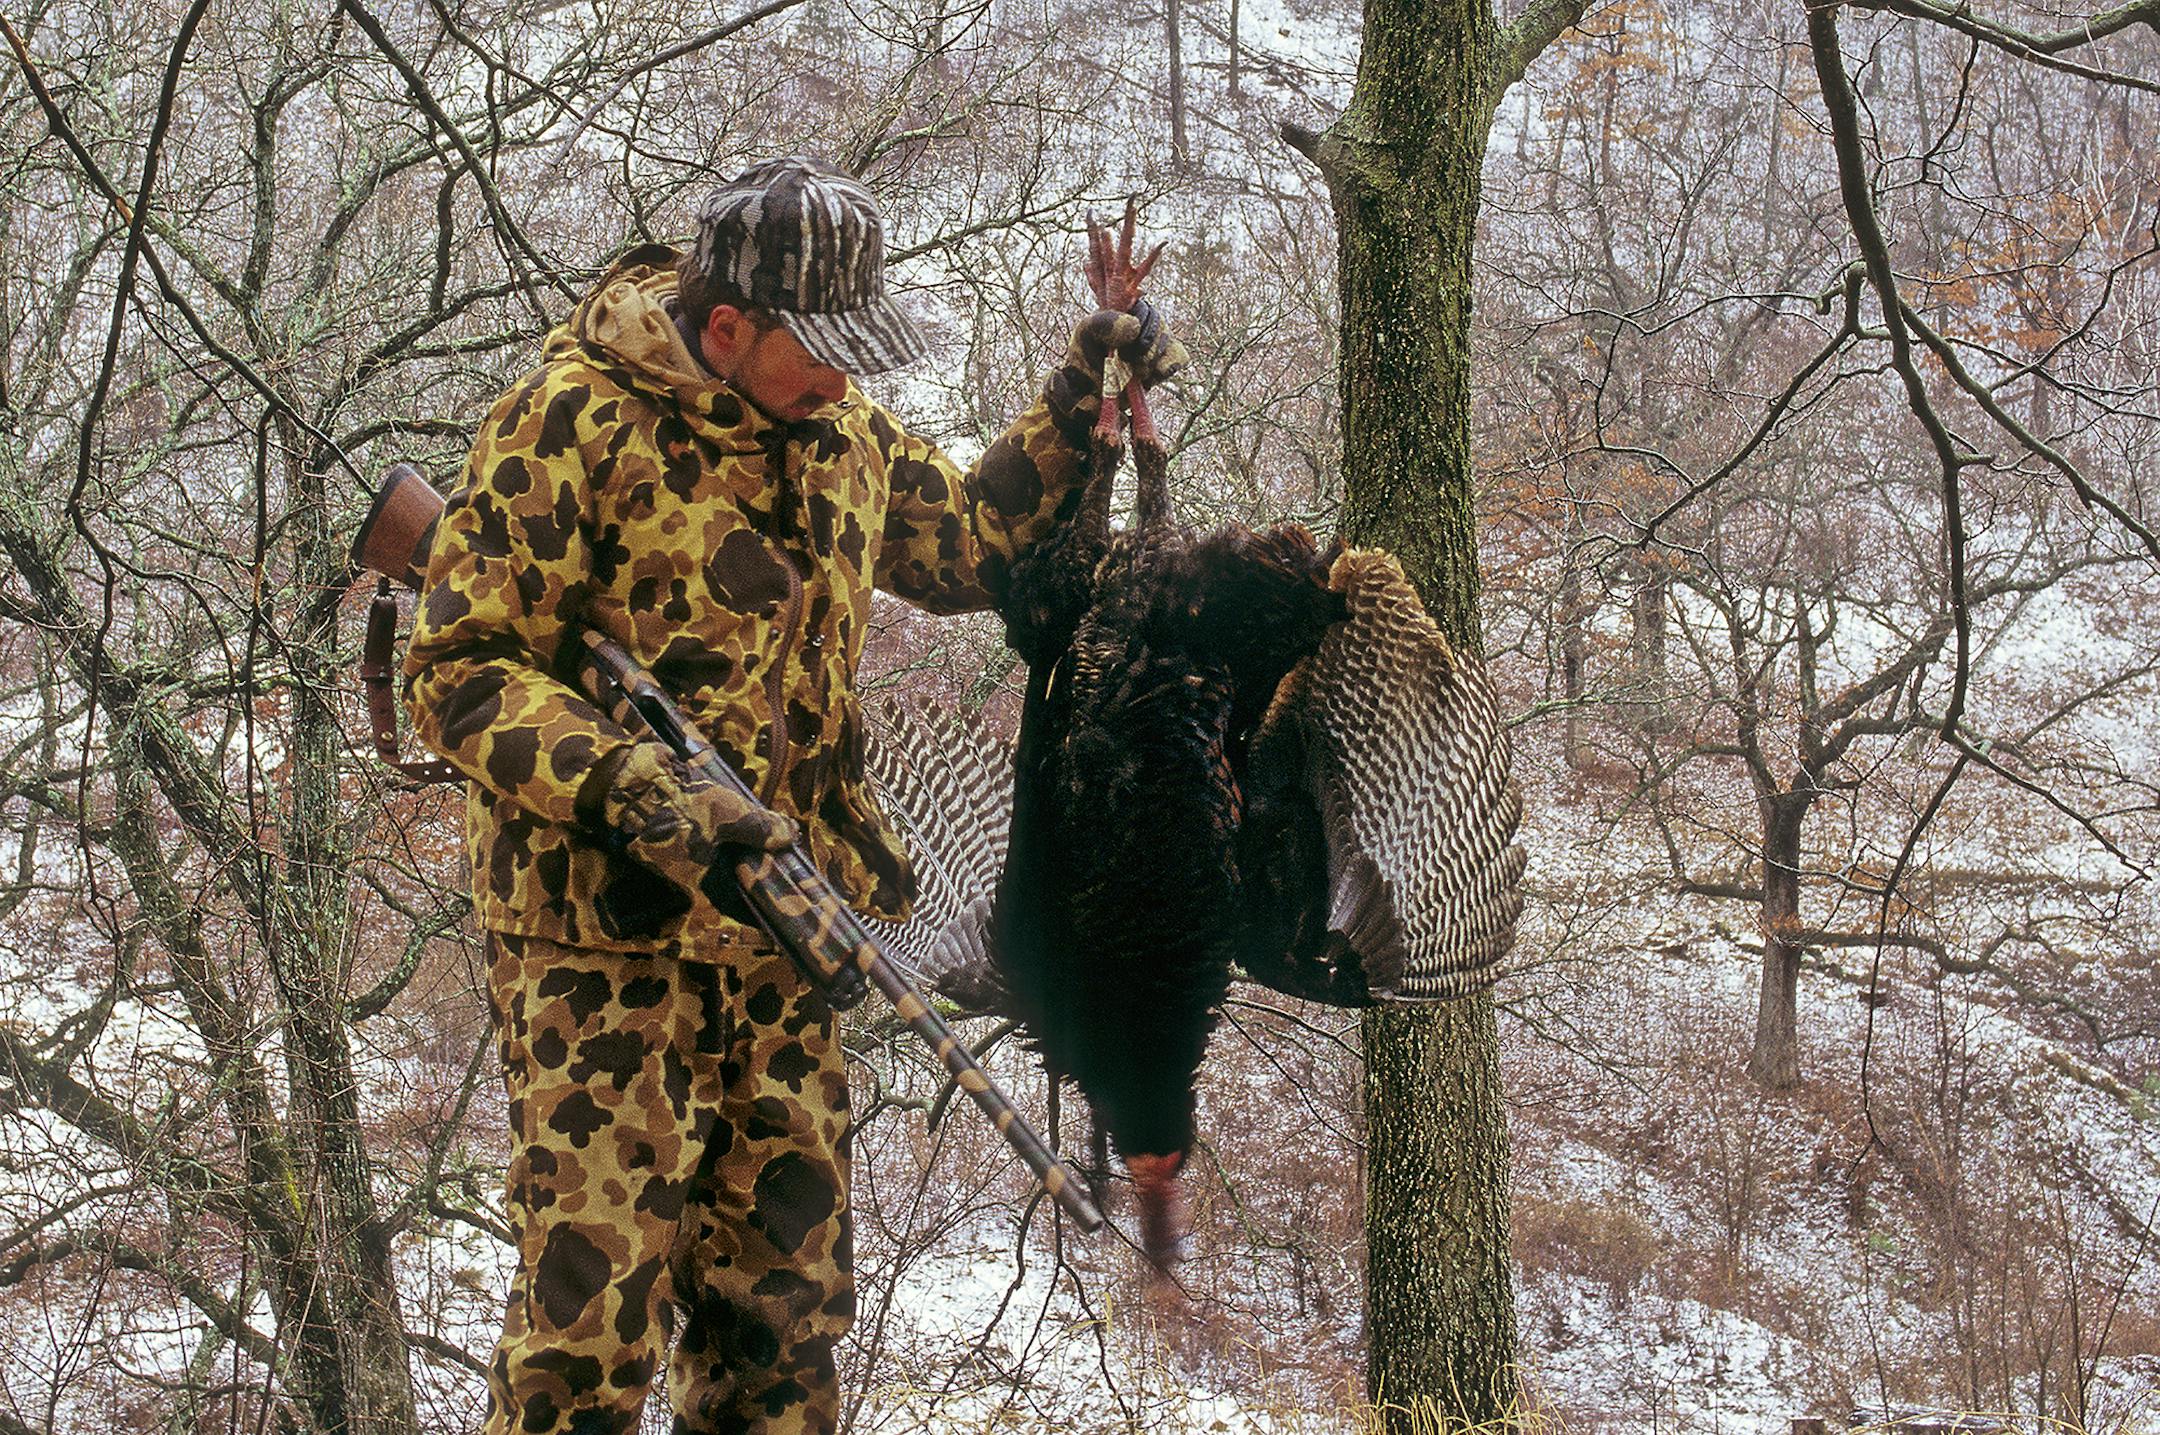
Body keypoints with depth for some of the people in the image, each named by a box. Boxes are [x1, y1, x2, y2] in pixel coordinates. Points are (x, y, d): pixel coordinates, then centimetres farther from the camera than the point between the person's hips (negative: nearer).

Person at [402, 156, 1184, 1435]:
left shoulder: (835, 426, 9)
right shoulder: (572, 426, -13)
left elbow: (970, 543, 26)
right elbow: (458, 670, -15)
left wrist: (1082, 408, 12)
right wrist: (633, 792, -27)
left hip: (778, 923, 7)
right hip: (605, 926, -7)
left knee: (785, 1296, 13)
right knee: (595, 1291, -9)